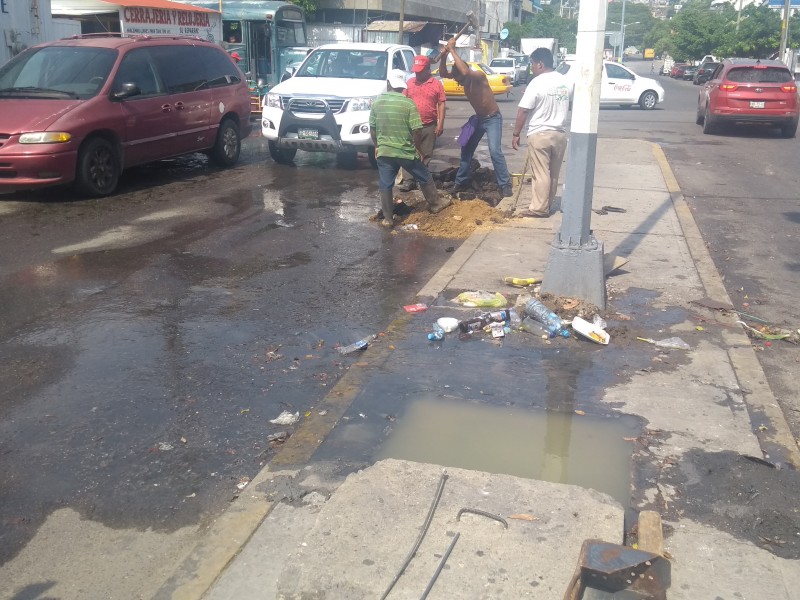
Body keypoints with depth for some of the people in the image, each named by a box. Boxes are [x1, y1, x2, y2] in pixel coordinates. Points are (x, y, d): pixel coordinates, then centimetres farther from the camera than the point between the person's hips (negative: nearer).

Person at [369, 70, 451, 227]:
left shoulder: (377, 102, -1)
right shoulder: (408, 103, -11)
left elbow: (372, 128, 6)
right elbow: (416, 131, -13)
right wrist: (419, 149, 1)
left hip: (384, 151, 2)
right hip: (406, 151, -2)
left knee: (385, 186, 11)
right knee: (425, 178, 19)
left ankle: (387, 219, 14)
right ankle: (435, 204, 34)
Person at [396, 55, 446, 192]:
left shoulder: (436, 84, -1)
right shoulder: (409, 83, 5)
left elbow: (441, 104, -1)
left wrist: (440, 124, -7)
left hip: (430, 126, -1)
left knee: (426, 155, 7)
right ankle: (408, 180, -2)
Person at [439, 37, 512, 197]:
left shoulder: (479, 76, -26)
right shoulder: (463, 79, -4)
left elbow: (465, 71, -46)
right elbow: (443, 73, -7)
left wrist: (452, 50, -40)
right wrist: (444, 56, -25)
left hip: (493, 119, -8)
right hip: (478, 118, 8)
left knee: (495, 151, -21)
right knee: (466, 149, 11)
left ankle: (505, 185, -16)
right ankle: (461, 181, 23)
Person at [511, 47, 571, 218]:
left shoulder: (537, 83, -14)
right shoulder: (564, 81, 7)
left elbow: (523, 111, -14)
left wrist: (516, 134, -8)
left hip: (540, 134, -7)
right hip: (560, 133, 7)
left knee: (541, 174, -2)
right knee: (553, 174, 12)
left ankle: (539, 208, 1)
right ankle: (547, 205, 21)